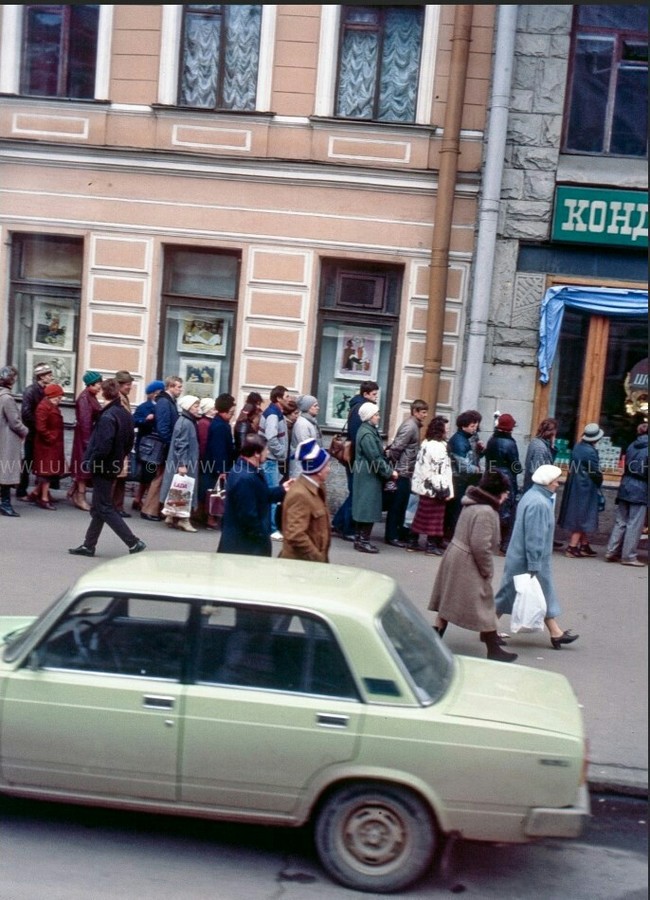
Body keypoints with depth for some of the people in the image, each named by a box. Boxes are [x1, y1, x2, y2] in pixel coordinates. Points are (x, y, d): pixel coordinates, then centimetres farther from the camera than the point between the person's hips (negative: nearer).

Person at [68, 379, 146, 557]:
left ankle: (134, 543, -5)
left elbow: (103, 446, -25)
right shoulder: (126, 415, 6)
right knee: (98, 508, 16)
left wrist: (91, 463, -13)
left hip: (103, 468, -9)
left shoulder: (107, 416, -20)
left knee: (105, 509, -2)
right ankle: (88, 545, 23)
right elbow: (129, 443, 12)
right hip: (114, 466, 9)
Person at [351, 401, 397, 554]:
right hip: (369, 477, -10)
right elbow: (375, 458, -21)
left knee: (364, 508, 13)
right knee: (369, 508, -6)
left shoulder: (369, 430, 14)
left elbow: (378, 454, 18)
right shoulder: (367, 434, -19)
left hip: (367, 476, 10)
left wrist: (389, 469, 9)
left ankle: (360, 539, 19)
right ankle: (363, 541, -2)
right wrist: (390, 472, -13)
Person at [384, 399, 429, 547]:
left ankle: (400, 533, 23)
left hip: (406, 472, 9)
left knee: (402, 504, 15)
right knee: (396, 504, -3)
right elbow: (396, 447, -21)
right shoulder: (410, 426, -15)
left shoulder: (414, 425, 14)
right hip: (402, 472, -9)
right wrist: (395, 463, -9)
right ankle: (391, 536, 2)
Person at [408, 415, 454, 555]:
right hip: (434, 488, -9)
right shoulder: (438, 446, -17)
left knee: (421, 514, 13)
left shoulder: (425, 443, 13)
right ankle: (431, 545, 3)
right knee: (434, 517, -1)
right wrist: (444, 490, -18)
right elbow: (440, 470, -21)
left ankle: (412, 542, 17)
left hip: (424, 486, 9)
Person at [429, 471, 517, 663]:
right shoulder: (486, 512, -24)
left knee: (449, 602, 17)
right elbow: (480, 546, -26)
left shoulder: (472, 503, 7)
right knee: (484, 607, 2)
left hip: (455, 556, 10)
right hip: (468, 565, -10)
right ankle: (494, 650, 11)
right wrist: (488, 570, -12)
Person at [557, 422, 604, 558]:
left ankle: (584, 545, 25)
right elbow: (596, 473, -15)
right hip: (585, 488, -8)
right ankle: (572, 547, 2)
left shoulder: (577, 447, 2)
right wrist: (598, 484, 3)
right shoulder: (591, 452, -20)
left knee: (580, 517, 16)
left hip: (573, 486, 8)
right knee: (582, 518, 1)